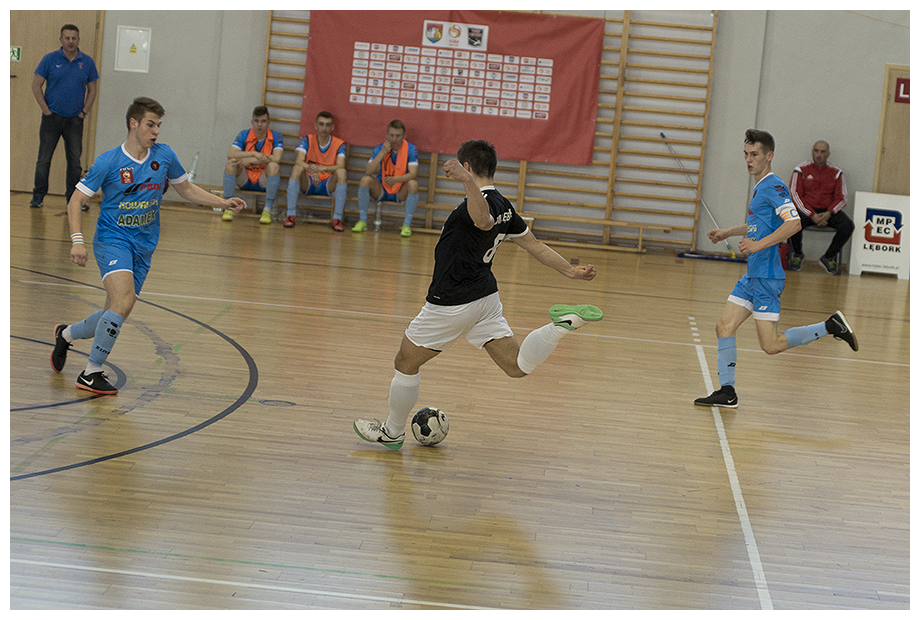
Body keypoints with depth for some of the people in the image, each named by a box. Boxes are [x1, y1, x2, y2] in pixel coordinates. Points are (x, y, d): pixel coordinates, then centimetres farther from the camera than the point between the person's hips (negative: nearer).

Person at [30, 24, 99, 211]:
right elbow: (36, 86, 0)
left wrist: (84, 112, 1)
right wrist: (46, 110, -6)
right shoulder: (50, 59, -2)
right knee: (44, 158, 0)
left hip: (75, 119, 2)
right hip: (52, 117, -2)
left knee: (75, 160, 3)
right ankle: (38, 196, 7)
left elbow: (92, 90, 11)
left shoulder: (87, 62, 4)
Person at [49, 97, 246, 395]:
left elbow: (186, 189, 18)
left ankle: (66, 334, 37)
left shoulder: (164, 155, 2)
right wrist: (77, 240, -19)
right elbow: (76, 201, -6)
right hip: (112, 239, -5)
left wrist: (224, 203, 6)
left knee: (115, 316, 6)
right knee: (123, 300, -27)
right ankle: (91, 373, -15)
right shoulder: (108, 162, -10)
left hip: (144, 247, 5)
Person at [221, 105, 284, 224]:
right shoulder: (244, 135, -2)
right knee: (231, 162, -25)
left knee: (274, 166, -31)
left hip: (264, 182, -2)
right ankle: (228, 208, -20)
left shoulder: (276, 137, -7)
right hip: (244, 180, 2)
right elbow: (230, 154, -19)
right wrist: (254, 154, -30)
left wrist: (250, 160, -27)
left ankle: (267, 211, -24)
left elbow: (276, 158, -26)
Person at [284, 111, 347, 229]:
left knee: (341, 172, -30)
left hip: (328, 185, 0)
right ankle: (290, 215, -25)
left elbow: (340, 166, -19)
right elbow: (298, 161, -17)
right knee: (297, 169, -30)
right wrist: (311, 170, -39)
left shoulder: (339, 144, -2)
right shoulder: (307, 140, -2)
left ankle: (337, 218, -27)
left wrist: (320, 168, -37)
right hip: (307, 184, 0)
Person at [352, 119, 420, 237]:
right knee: (365, 180, -27)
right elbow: (368, 171, -20)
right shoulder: (380, 148, -8)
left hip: (401, 192, -1)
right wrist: (382, 153, -28)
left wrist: (396, 179, -41)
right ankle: (362, 221, -11)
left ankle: (407, 224, -19)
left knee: (413, 184, -33)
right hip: (381, 190, 1)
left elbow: (413, 173, -23)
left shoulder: (411, 149, -12)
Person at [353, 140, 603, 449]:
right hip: (486, 298, 8)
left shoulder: (481, 203, -22)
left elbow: (483, 221, -48)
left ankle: (392, 432, 24)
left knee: (406, 363, 11)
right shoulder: (503, 207, 6)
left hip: (453, 304, -8)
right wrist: (570, 271, 22)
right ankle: (562, 323, -16)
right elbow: (536, 246, 11)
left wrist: (468, 181, -65)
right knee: (518, 366, 3)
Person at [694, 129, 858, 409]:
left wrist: (759, 244, -28)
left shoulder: (773, 186, -13)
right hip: (752, 275, 10)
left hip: (767, 277, -10)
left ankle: (832, 326, 3)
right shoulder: (760, 187, 17)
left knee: (771, 345, -9)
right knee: (724, 327, 5)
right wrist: (727, 232, 32)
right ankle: (727, 392, 10)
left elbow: (794, 223, -25)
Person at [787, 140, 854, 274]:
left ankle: (829, 257, -2)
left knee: (848, 226, -24)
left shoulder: (836, 173, 9)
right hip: (806, 210, -2)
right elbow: (795, 195, -5)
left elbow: (841, 198, 6)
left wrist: (829, 213, -14)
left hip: (828, 211, 2)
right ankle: (797, 254, -2)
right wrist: (812, 216, -16)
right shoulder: (801, 170, 1)